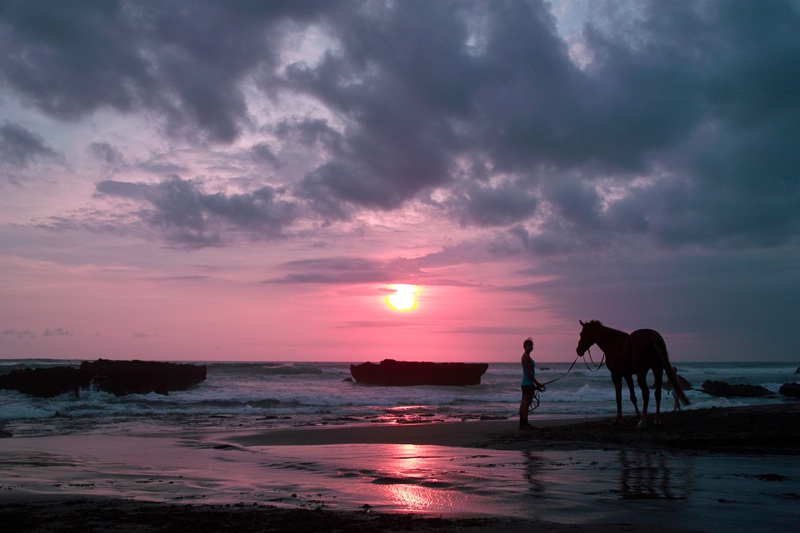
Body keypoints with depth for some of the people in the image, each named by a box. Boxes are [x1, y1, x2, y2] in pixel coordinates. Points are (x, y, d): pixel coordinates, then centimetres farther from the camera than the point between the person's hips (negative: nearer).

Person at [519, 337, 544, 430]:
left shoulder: (525, 356, 17)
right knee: (526, 403, -10)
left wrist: (535, 384, 21)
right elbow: (528, 372, -20)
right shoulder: (526, 357, -13)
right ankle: (525, 423, -11)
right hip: (528, 383, -10)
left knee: (523, 403, 10)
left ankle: (522, 424, 13)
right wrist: (536, 382, -16)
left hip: (525, 383, 10)